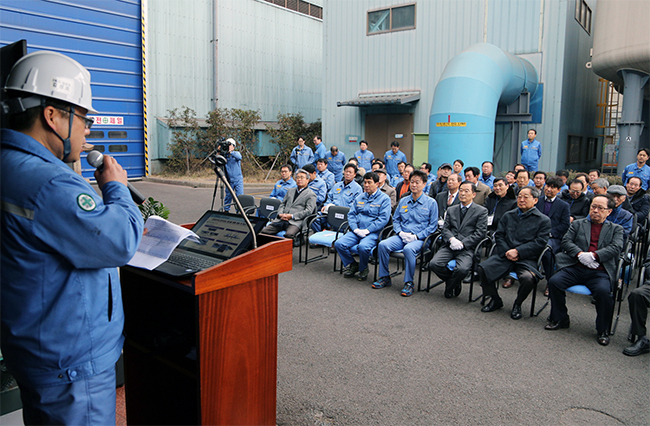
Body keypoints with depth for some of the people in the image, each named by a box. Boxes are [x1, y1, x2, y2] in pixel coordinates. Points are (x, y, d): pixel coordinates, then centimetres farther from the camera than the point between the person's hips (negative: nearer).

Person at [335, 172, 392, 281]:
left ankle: (363, 268, -3)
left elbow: (383, 219, -9)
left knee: (363, 246, -35)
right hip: (356, 231, 5)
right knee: (339, 243, -17)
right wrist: (355, 229, -4)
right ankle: (352, 265, 7)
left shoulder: (384, 198, 1)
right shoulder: (360, 197, 19)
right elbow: (351, 214, 14)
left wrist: (367, 230, -15)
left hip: (373, 232, -5)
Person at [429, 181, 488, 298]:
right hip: (449, 246, 4)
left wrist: (462, 243, -13)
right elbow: (445, 229, 12)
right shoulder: (451, 210, 21)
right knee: (434, 264, -23)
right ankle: (455, 283, 6)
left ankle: (449, 287, 2)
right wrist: (451, 239, -11)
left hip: (467, 248, -4)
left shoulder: (481, 211, 7)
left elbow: (480, 233, -2)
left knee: (462, 269, -33)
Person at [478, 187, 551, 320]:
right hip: (505, 255, 4)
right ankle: (495, 300, 3)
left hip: (527, 259, -3)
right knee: (482, 268, -22)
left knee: (528, 278, -35)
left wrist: (517, 251, -15)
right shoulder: (508, 215, 18)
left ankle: (517, 304, -2)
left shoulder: (543, 220, 5)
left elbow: (539, 243, -5)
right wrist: (506, 251, -7)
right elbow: (499, 235, 11)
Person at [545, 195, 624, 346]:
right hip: (575, 268, 2)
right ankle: (560, 319, -1)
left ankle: (603, 330, -8)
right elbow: (566, 241, 7)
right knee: (554, 281, -23)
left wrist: (593, 255, -15)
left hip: (600, 271, -1)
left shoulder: (616, 229, 18)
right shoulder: (577, 224, 20)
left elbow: (616, 248, 0)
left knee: (603, 291, -31)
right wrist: (580, 254, -13)